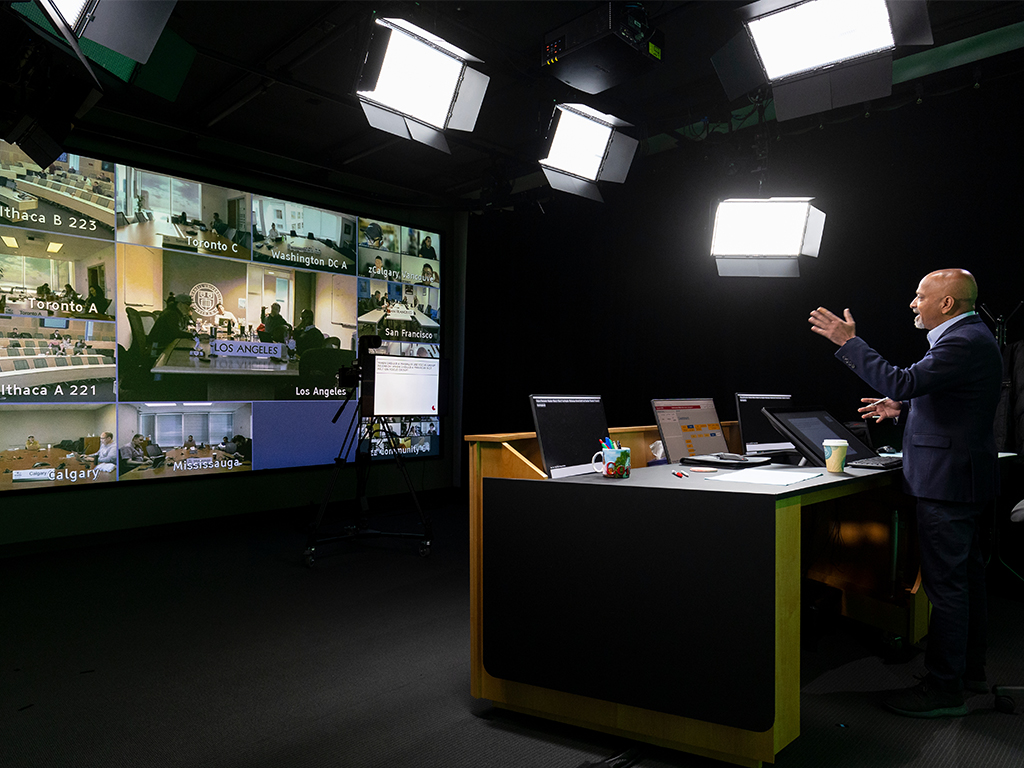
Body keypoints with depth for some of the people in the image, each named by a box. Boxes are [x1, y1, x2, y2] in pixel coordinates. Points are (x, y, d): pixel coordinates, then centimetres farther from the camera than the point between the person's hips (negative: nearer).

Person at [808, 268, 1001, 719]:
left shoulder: (965, 342, -18)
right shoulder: (969, 337, 16)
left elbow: (903, 382, -27)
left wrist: (849, 342, -22)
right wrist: (903, 408, 14)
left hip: (947, 480, -11)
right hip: (961, 478, 11)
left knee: (945, 584, -4)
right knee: (965, 576, 18)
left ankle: (944, 690, 5)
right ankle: (970, 670, 31)